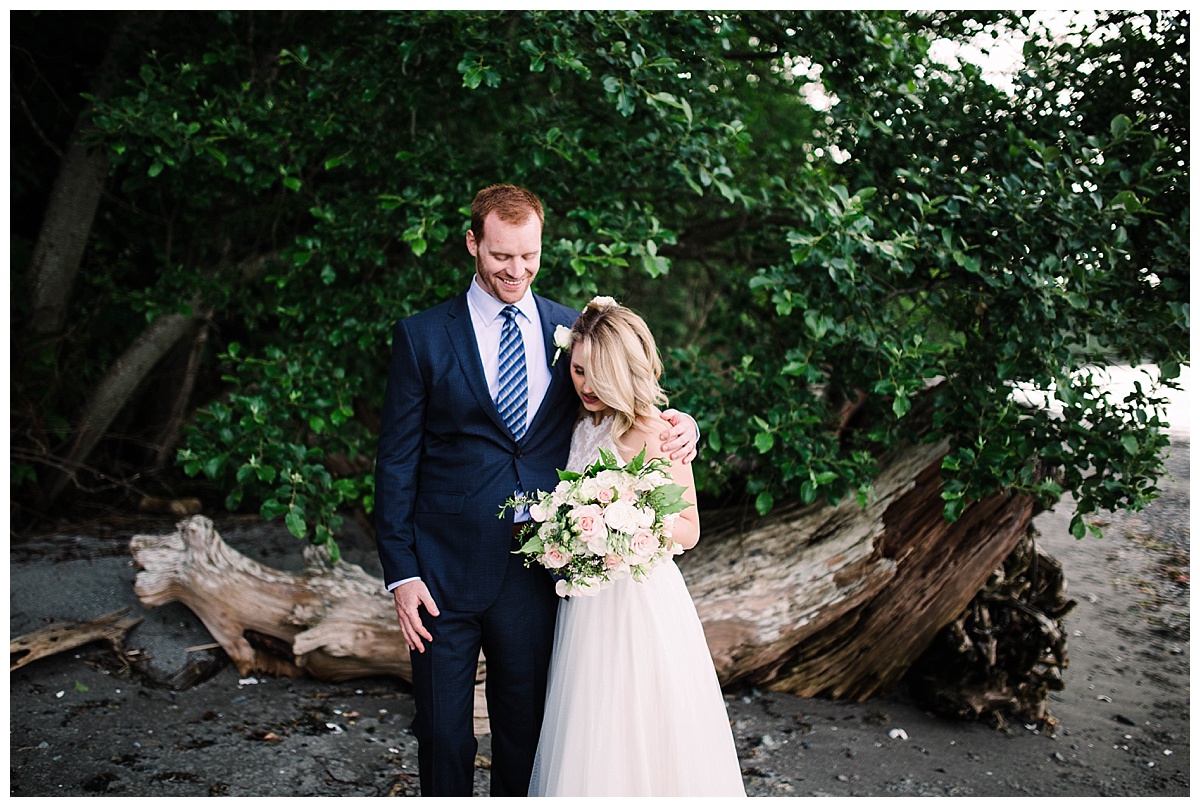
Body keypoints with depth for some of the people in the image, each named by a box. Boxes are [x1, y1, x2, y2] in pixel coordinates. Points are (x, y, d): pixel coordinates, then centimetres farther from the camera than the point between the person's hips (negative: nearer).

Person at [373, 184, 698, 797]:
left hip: (536, 570, 2)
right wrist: (400, 572, -7)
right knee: (442, 731, 10)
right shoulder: (422, 337, -2)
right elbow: (396, 462, -1)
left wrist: (676, 425, -10)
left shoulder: (573, 330, 5)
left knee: (525, 729, 14)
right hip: (446, 570, -1)